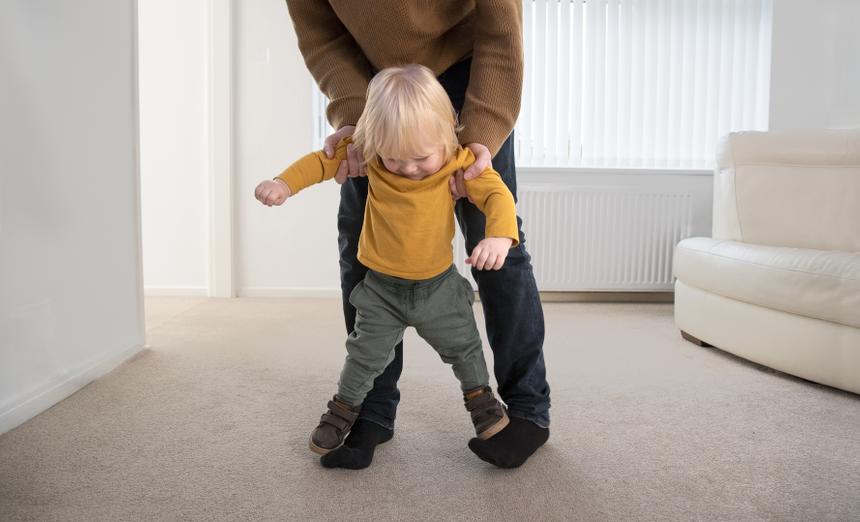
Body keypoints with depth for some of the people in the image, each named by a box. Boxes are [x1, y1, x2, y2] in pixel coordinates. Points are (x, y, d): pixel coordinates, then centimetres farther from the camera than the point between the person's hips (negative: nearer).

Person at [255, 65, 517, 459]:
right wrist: (285, 183, -22)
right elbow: (326, 159, -7)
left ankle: (479, 396, 41)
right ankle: (344, 408, 33)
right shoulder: (370, 153, -16)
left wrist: (500, 235, -42)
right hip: (382, 286, 0)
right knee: (367, 352, 9)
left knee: (462, 345, 15)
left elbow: (496, 193, -22)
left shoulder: (460, 162, -19)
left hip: (438, 282, 0)